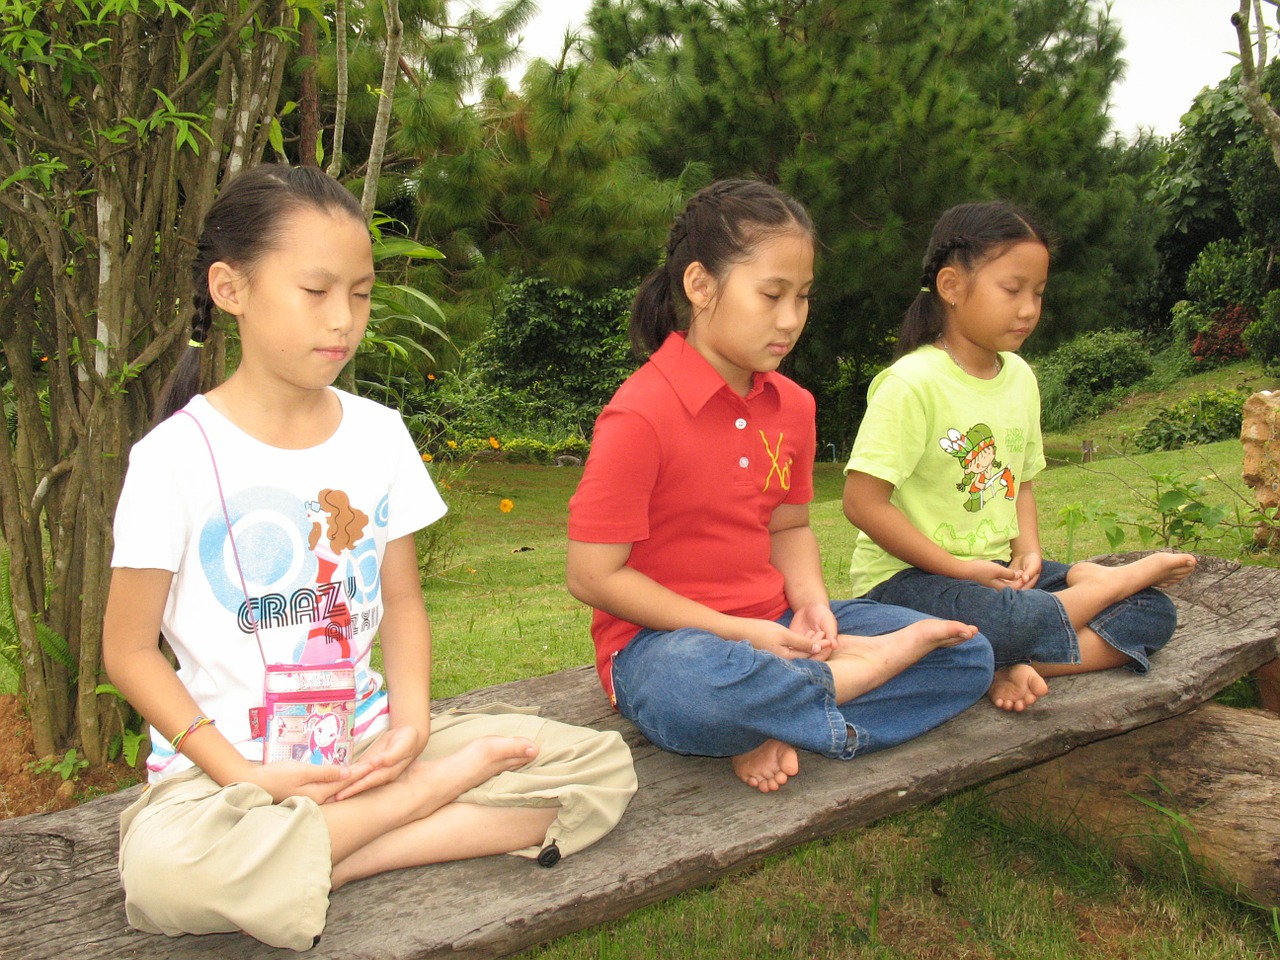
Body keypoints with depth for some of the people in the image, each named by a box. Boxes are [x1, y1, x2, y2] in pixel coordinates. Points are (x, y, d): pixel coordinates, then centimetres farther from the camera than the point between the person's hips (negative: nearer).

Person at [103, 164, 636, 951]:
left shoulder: (379, 434, 4)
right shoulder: (175, 454, -8)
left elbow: (403, 600, 9)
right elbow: (129, 648, -5)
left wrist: (411, 723, -10)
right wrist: (243, 775, -17)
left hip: (368, 739, 4)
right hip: (231, 760, -3)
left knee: (602, 766, -10)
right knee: (166, 869, -38)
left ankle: (317, 858, -14)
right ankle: (434, 795, -15)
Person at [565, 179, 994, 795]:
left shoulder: (792, 405, 5)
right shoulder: (640, 416, -17)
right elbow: (592, 575, -16)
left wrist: (811, 603, -6)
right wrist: (735, 632, -18)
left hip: (774, 627, 7)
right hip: (663, 639, -7)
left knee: (967, 655, -2)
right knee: (694, 690, -44)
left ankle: (786, 732, -16)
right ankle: (866, 667, -16)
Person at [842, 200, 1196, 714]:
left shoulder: (1020, 376, 9)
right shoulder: (912, 382, -16)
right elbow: (862, 502, -19)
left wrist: (1028, 555, -2)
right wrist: (960, 569, -18)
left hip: (997, 570, 8)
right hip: (906, 576, -8)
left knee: (1154, 613, -4)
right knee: (1011, 619, -37)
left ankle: (1016, 669, -24)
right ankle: (1126, 576, -7)